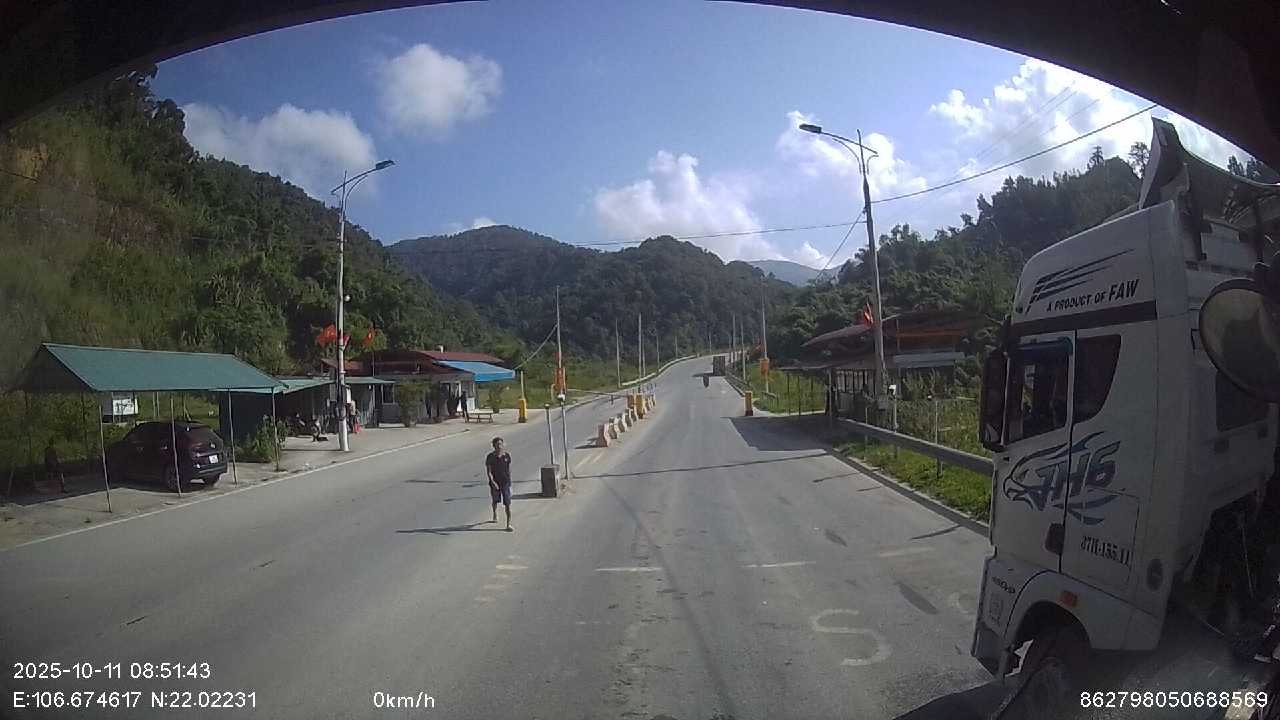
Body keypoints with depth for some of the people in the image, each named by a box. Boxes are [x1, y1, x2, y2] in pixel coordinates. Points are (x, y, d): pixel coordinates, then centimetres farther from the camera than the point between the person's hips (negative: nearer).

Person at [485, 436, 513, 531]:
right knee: (495, 501, 21)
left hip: (506, 483, 0)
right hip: (495, 483, 0)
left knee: (508, 504, -7)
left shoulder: (507, 455, -3)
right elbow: (488, 471, -10)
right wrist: (493, 482, -22)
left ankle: (508, 524, -6)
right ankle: (495, 514, 51)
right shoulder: (490, 457, -9)